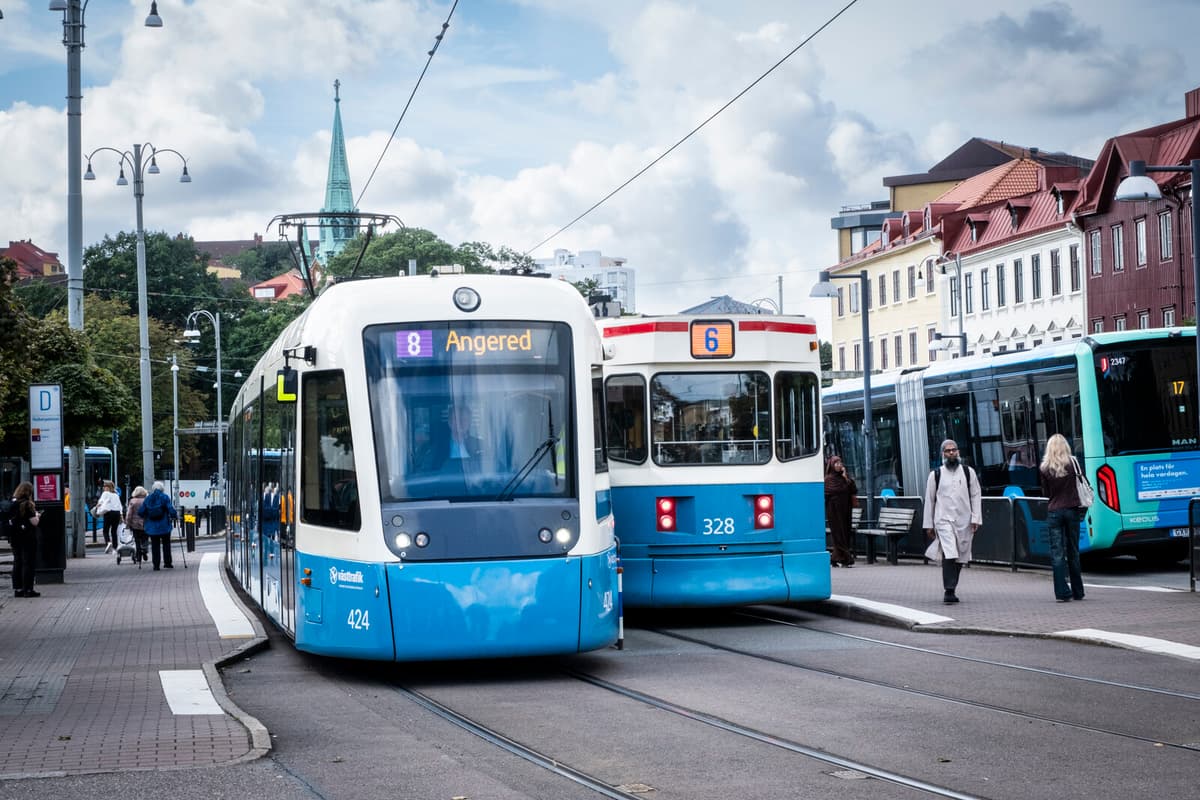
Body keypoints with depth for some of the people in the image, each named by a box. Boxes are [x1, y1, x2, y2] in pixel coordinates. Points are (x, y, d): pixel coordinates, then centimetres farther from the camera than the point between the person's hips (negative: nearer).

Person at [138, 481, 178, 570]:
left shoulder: (147, 499, 2)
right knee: (166, 544, 10)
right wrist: (176, 516, 3)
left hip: (152, 527, 2)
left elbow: (140, 512, 2)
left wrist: (146, 517, 20)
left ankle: (156, 565, 4)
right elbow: (171, 509, -15)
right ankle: (167, 563, 12)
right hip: (164, 526, -2)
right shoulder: (164, 497, -8)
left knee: (155, 545, 6)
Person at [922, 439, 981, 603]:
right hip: (944, 520, -2)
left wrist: (975, 518, -2)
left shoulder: (968, 472, 9)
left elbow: (975, 496, 8)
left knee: (960, 558, 6)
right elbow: (929, 500, 10)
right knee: (949, 555, -18)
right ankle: (949, 591, -20)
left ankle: (951, 588, 20)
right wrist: (928, 525, 8)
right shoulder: (935, 475, 7)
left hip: (964, 521, 2)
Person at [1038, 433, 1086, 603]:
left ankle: (1062, 592, -7)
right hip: (1072, 510, 1)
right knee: (1073, 551, 11)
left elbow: (1045, 492, 3)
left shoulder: (1044, 468, -3)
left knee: (1057, 553, 0)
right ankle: (1078, 592, 16)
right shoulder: (1072, 463, -2)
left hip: (1054, 512, -1)